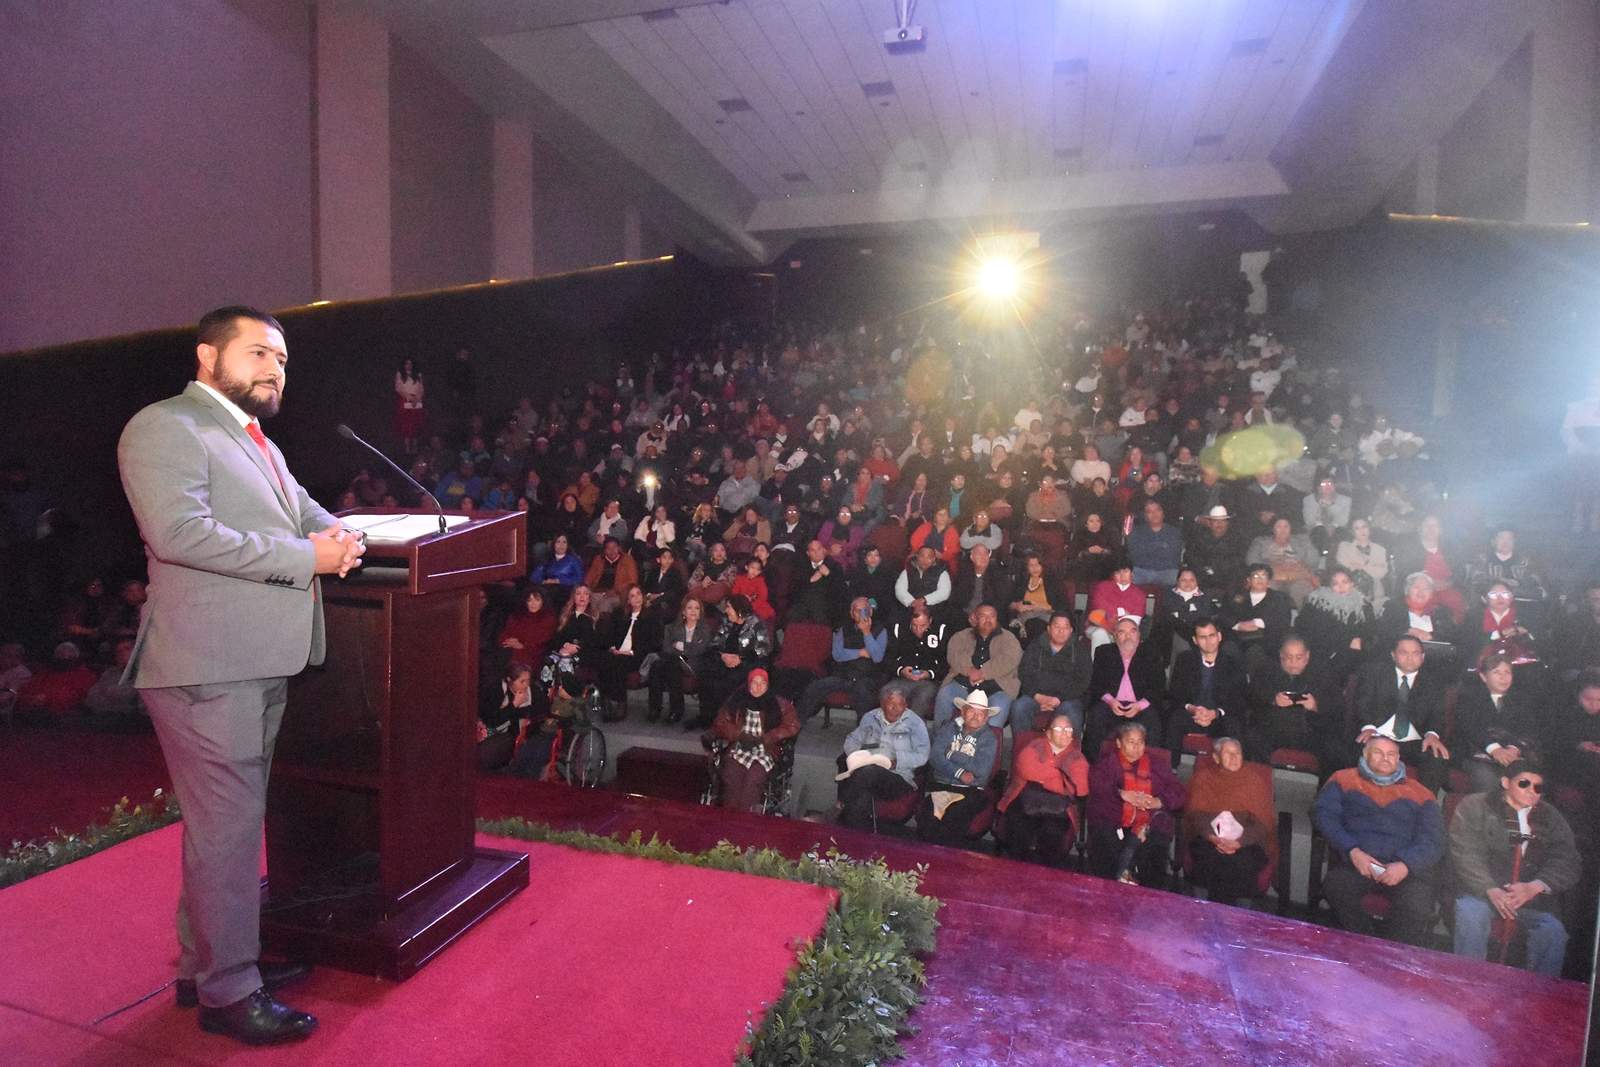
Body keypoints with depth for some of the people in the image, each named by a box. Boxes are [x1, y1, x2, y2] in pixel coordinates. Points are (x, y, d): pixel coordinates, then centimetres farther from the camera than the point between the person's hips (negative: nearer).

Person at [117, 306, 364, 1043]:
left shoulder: (260, 445, 21)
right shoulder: (163, 427, -8)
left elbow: (308, 513, 26)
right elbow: (178, 531, -21)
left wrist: (337, 536, 1)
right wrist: (304, 557, -19)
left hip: (260, 663, 9)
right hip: (208, 667, -9)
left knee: (234, 820, 18)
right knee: (226, 827, -1)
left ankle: (206, 961, 34)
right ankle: (228, 991, 14)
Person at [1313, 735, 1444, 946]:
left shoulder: (1420, 793, 19)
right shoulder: (1344, 780, 18)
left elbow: (1433, 841, 9)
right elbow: (1324, 814, 5)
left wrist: (1406, 865, -11)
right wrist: (1352, 851, -11)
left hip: (1408, 869, 0)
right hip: (1356, 864, 0)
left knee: (1416, 907, -31)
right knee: (1335, 886, -31)